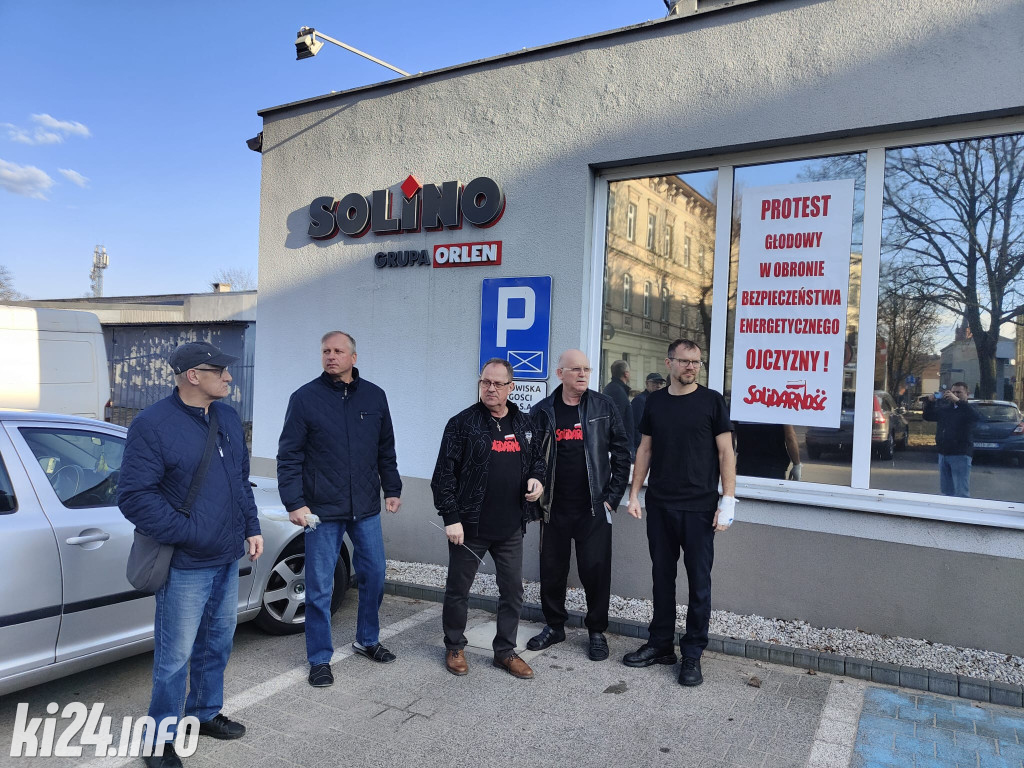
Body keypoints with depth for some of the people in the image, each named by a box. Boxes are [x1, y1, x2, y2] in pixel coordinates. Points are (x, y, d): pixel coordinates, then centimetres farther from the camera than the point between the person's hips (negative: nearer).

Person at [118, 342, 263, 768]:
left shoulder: (228, 418, 8)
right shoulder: (153, 424, -15)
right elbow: (134, 496, -18)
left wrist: (252, 527, 10)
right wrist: (189, 534, -20)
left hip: (228, 558, 7)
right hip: (186, 565, -7)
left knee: (217, 642, 19)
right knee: (175, 656, 4)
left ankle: (206, 713, 39)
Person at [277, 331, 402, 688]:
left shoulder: (374, 396, 5)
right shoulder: (305, 398, -5)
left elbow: (386, 450, 13)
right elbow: (289, 456, -5)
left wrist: (392, 490, 10)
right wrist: (294, 503, -12)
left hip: (366, 509, 4)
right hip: (322, 510, -3)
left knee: (374, 575, 13)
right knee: (320, 587, 5)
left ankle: (367, 640, 35)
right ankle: (320, 659, 22)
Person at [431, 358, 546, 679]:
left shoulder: (523, 423, 7)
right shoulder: (463, 423, -8)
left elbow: (537, 458, 21)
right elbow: (444, 474, -9)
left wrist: (537, 478, -1)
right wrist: (451, 518, -13)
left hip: (511, 528, 4)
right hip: (469, 527, -4)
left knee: (513, 591, 12)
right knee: (458, 589, 11)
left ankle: (505, 651, 29)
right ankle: (454, 647, 31)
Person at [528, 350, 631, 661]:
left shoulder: (604, 407, -1)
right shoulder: (543, 411, 1)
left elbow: (621, 453, 1)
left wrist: (612, 496, -3)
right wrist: (536, 497, 1)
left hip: (594, 508, -1)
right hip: (554, 508, 2)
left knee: (596, 571, 3)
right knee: (552, 570, 11)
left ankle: (597, 631, 22)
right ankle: (554, 626, 31)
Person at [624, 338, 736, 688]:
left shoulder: (712, 401, -2)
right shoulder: (655, 401, 7)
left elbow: (726, 452, -3)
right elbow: (645, 450, 11)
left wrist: (728, 501, -9)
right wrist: (634, 494, 6)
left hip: (699, 508, -3)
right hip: (659, 505, 3)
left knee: (698, 580, 3)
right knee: (662, 576, 12)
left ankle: (692, 654, 16)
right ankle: (660, 645, 25)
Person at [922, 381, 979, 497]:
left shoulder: (968, 409, -3)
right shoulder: (945, 409, 16)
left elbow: (976, 416, -24)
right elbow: (928, 416, 15)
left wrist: (957, 401, -35)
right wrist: (930, 401, -3)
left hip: (960, 455, -6)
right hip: (943, 454, 6)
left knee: (961, 493, -9)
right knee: (946, 491, 13)